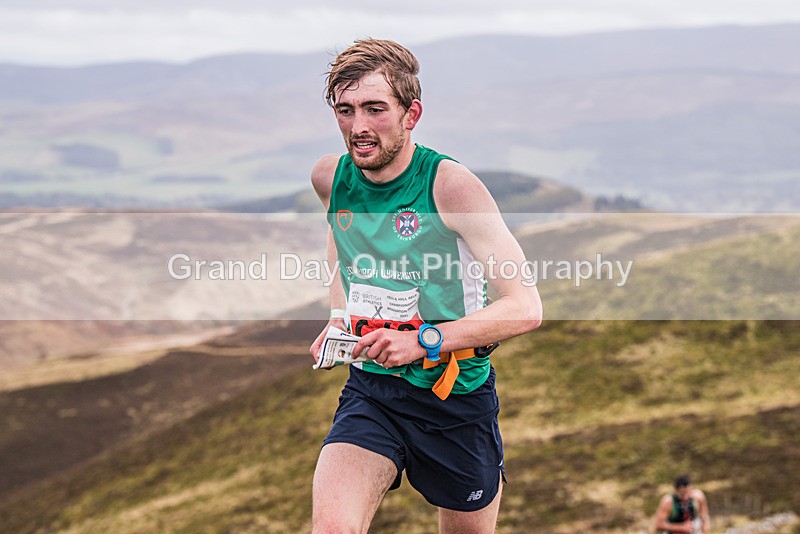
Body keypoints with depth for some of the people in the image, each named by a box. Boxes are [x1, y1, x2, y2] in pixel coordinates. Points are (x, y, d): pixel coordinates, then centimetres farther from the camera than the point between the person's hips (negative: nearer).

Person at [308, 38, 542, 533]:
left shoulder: (450, 185, -18)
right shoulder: (330, 177, -3)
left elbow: (525, 308, -20)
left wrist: (425, 342, -30)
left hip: (457, 398, -2)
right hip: (369, 392, 3)